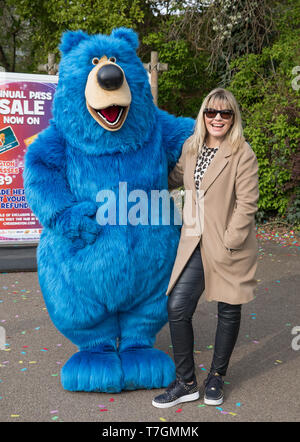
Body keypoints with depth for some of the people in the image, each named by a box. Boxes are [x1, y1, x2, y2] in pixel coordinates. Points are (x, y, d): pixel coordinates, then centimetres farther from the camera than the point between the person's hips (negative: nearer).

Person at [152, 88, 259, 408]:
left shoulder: (242, 154, -9)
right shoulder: (190, 147, 7)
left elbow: (247, 204, -12)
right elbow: (175, 178, 25)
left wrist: (228, 243, -15)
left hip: (229, 246, -4)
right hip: (194, 244, 4)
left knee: (228, 310, 10)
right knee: (177, 307, -2)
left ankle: (217, 377, 32)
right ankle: (186, 382, 15)